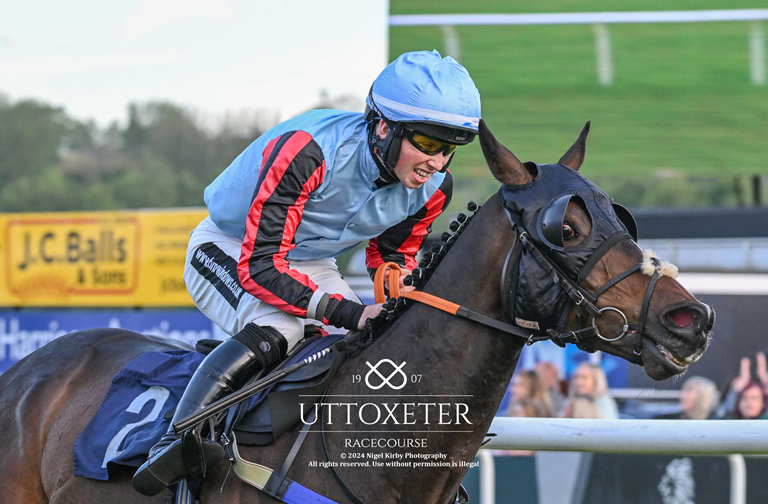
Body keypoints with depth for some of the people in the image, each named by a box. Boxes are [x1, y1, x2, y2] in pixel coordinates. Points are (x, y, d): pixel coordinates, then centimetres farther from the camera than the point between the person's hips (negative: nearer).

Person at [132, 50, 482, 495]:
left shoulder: (433, 187, -15)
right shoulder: (306, 153, -37)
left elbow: (393, 259, 6)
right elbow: (259, 266, -36)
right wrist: (348, 313, -43)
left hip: (312, 265, 7)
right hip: (229, 252, -7)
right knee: (276, 331, -34)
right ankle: (173, 444, -38)